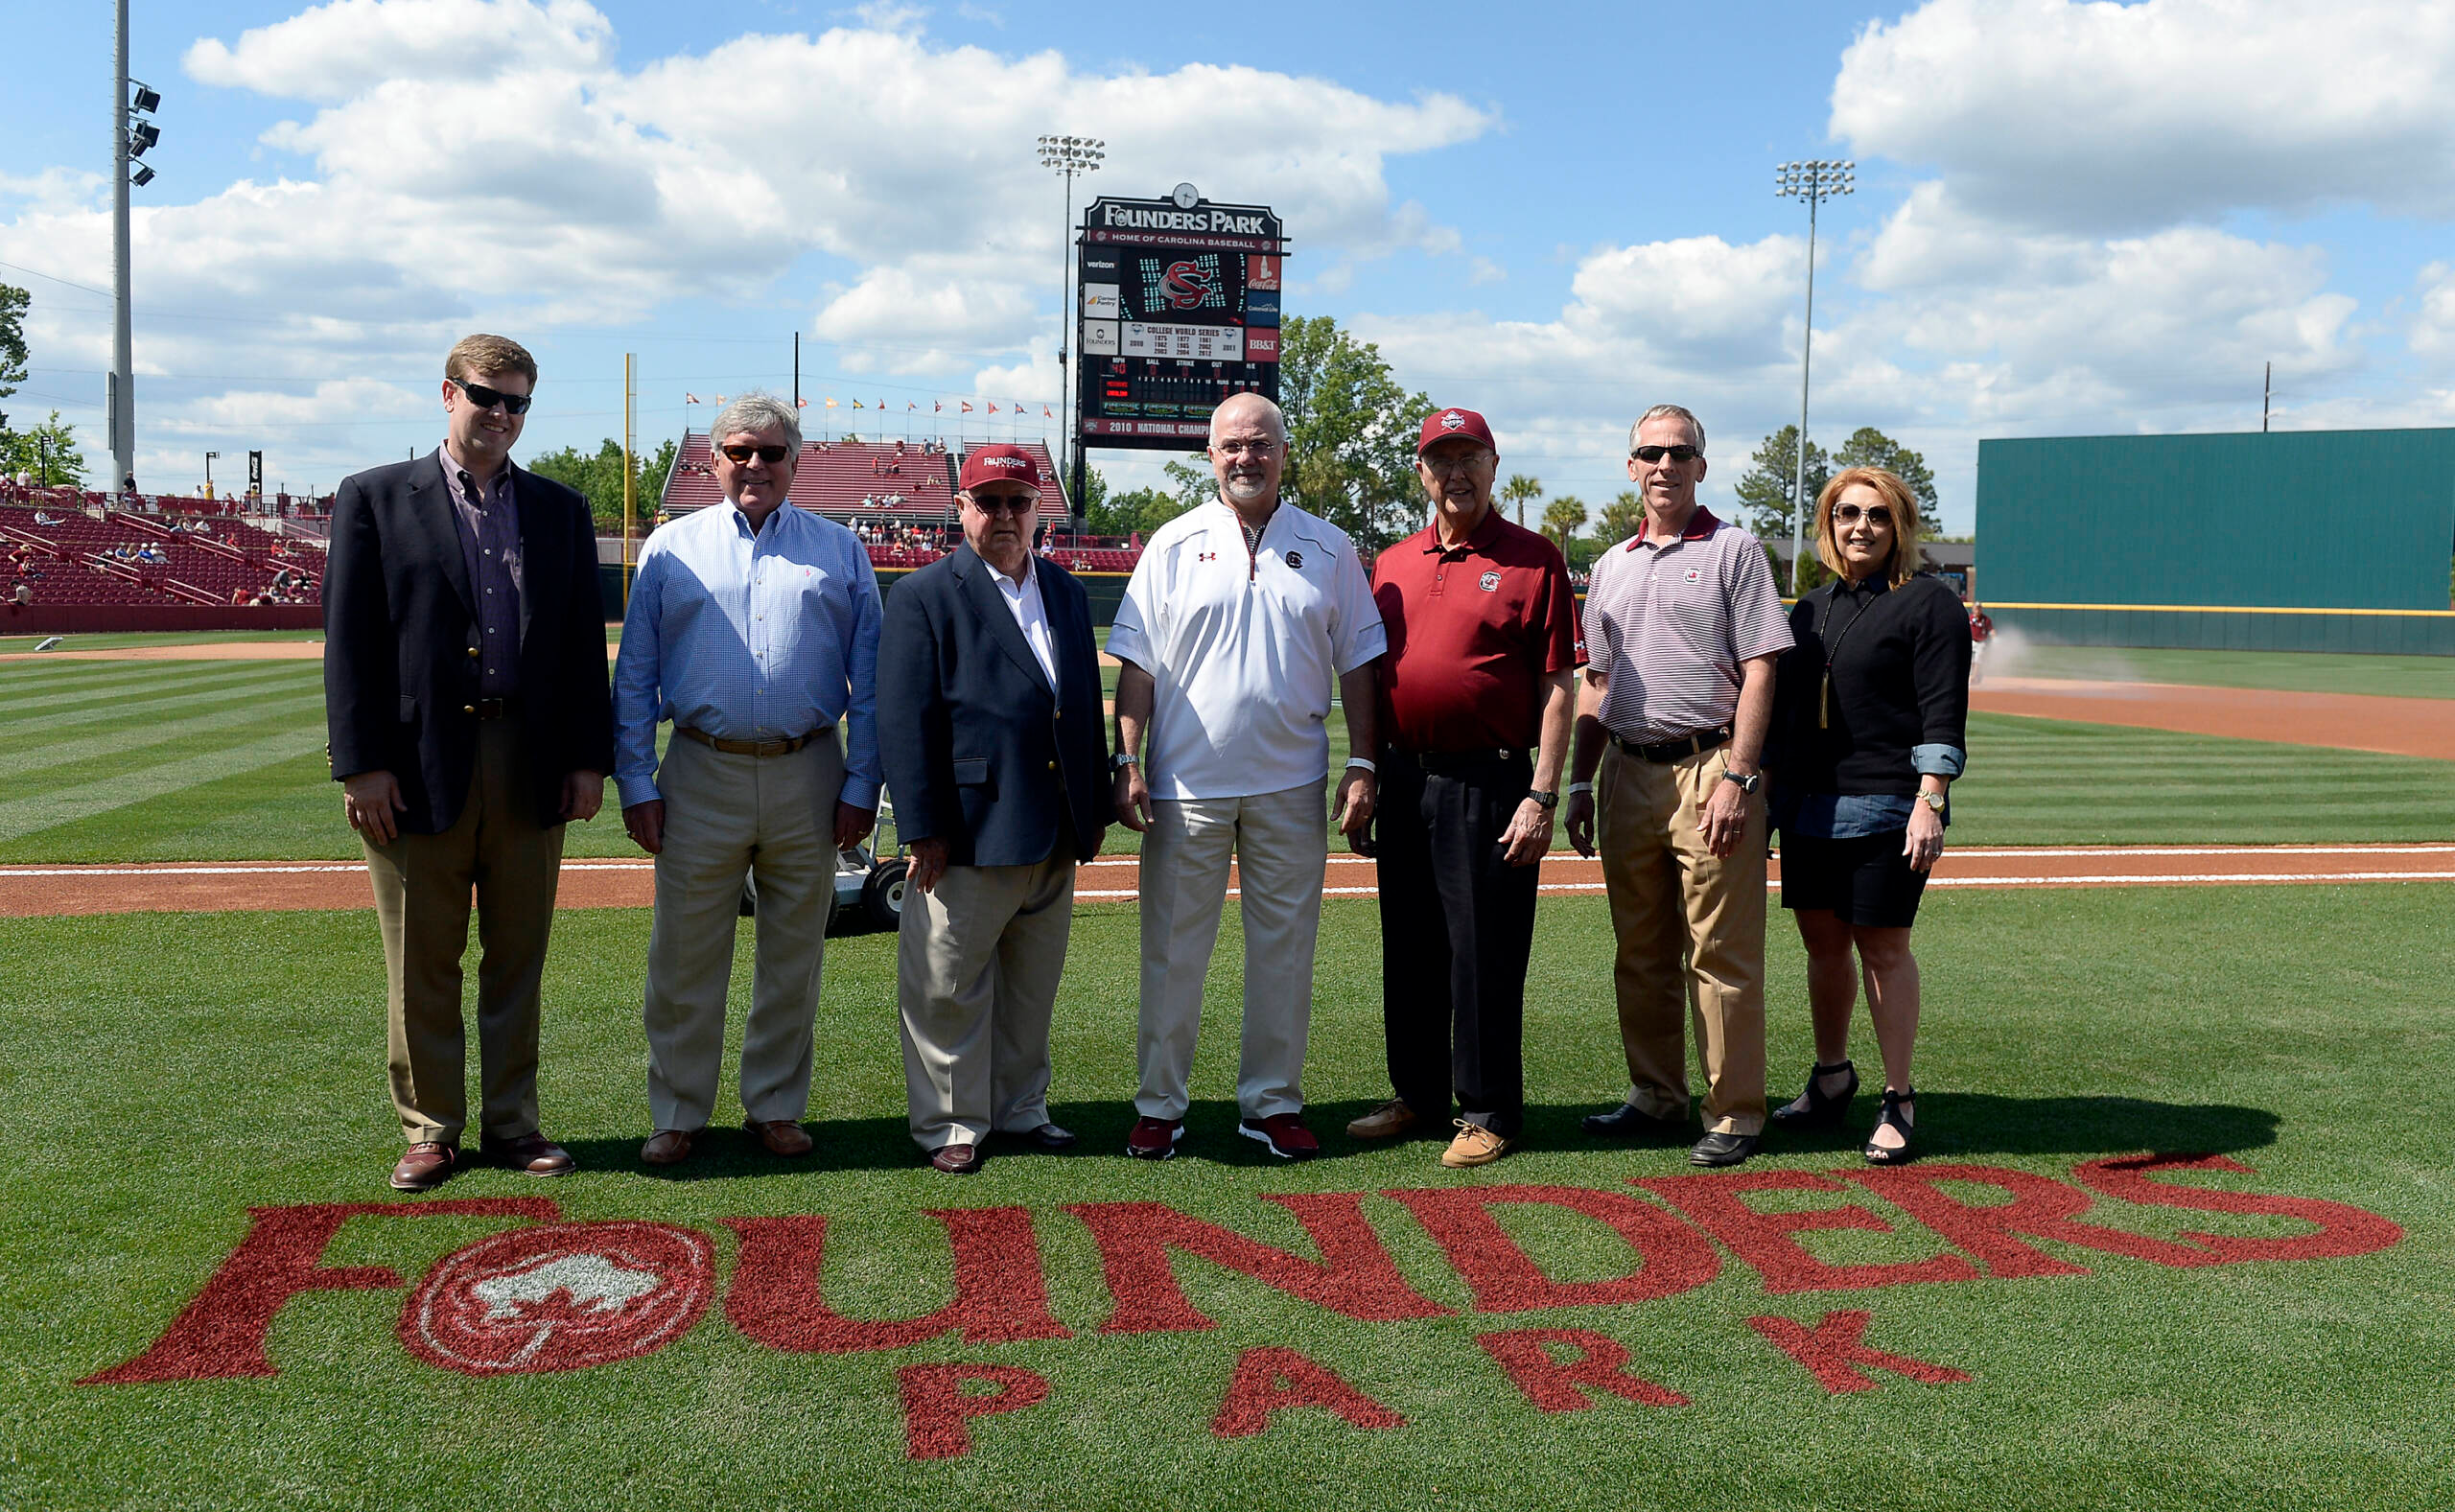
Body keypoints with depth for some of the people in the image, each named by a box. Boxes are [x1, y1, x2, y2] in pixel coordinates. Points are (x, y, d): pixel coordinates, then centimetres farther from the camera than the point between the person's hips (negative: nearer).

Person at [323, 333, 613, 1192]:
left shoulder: (560, 511, 12)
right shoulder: (375, 498, 3)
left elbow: (584, 643, 10)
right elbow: (350, 639, -2)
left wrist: (589, 758, 3)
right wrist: (360, 763, -9)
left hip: (530, 766, 3)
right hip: (420, 766, -2)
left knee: (518, 958, 10)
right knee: (422, 966, 6)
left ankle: (512, 1122, 21)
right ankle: (431, 1128, 18)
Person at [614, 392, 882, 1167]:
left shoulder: (839, 550, 9)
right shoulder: (670, 548, 8)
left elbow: (869, 679, 7)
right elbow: (634, 677, 6)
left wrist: (861, 785, 0)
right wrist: (636, 784, -1)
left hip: (808, 778, 1)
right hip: (702, 775, -1)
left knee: (794, 955, 9)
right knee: (685, 956, 3)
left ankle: (776, 1108, 22)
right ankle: (678, 1113, 15)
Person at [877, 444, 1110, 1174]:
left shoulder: (1066, 593, 15)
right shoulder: (924, 595, -4)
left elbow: (1087, 704, 18)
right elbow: (906, 722, -9)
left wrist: (1096, 809, 13)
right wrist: (924, 829, -14)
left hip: (1056, 835, 6)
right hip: (970, 833, -6)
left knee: (1033, 985, 16)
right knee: (949, 987, 3)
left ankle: (1020, 1106, 30)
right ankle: (950, 1122, 16)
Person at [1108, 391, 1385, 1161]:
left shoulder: (1328, 549, 7)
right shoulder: (1173, 545, 4)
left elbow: (1357, 663, 8)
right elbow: (1137, 665, 2)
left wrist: (1362, 765, 2)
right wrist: (1127, 761, -6)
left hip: (1291, 787, 1)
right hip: (1187, 783, -1)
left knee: (1284, 949, 7)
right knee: (1172, 949, 4)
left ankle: (1272, 1102, 19)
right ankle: (1159, 1104, 15)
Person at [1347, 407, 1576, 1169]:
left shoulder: (1534, 560, -2)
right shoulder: (1393, 565, 13)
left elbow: (1558, 690, -6)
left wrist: (1541, 797, -12)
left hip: (1489, 783, -5)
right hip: (1404, 782, 6)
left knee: (1484, 955, 0)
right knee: (1409, 950, 13)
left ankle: (1488, 1112, 12)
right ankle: (1418, 1095, 27)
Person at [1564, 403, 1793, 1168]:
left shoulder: (1733, 551, 0)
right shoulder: (1612, 566, 17)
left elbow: (1759, 670, -7)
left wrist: (1736, 778, -15)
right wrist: (1581, 782, 13)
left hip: (1709, 768, -6)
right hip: (1628, 774, 6)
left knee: (1722, 953, -4)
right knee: (1640, 952, 11)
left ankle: (1736, 1112, 3)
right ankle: (1656, 1098, 22)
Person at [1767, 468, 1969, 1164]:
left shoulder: (1929, 604, -3)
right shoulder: (1810, 609, 16)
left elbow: (1944, 714, -10)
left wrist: (1930, 802, -18)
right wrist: (1772, 792, 15)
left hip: (1887, 808, -6)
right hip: (1807, 805, 6)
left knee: (1882, 946, -3)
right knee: (1822, 941, 11)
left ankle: (1899, 1101, 7)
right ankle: (1831, 1077, 27)